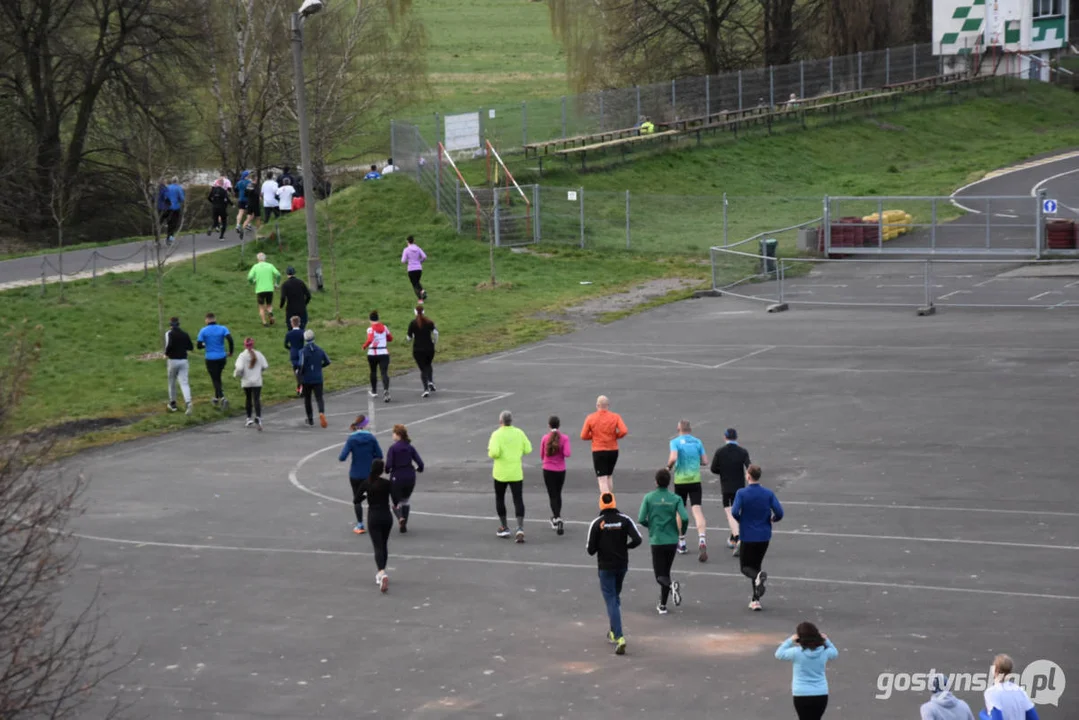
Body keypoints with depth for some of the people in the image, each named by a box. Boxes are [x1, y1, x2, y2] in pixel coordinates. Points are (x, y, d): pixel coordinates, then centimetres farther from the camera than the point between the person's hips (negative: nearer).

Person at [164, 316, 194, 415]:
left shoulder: (169, 333, -7)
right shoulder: (185, 334, 6)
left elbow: (169, 345, -23)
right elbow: (191, 348, 7)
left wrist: (166, 354, -5)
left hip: (173, 360, -3)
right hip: (183, 360, 3)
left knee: (172, 382, 16)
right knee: (184, 383, -2)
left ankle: (172, 403, 27)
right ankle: (188, 402, -24)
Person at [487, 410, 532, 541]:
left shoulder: (497, 434, -11)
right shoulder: (519, 433, 0)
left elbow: (494, 453, -22)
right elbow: (528, 449, 4)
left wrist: (490, 451, 0)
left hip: (500, 473, -2)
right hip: (516, 473, 2)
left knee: (500, 499, 17)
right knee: (518, 500, 1)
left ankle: (504, 527, 21)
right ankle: (520, 528, -16)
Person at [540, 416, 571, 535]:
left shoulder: (545, 438, -8)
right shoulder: (564, 438, -9)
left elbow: (541, 455, 3)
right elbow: (567, 453, -17)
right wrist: (568, 452, 6)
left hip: (548, 470, -2)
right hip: (561, 470, 2)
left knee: (553, 496, -1)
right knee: (558, 494, 20)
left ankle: (558, 519, -18)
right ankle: (556, 518, 31)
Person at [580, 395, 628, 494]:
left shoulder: (590, 418, -5)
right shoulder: (615, 417, -3)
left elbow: (583, 436, -4)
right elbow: (624, 431, -14)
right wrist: (615, 436, 5)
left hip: (598, 452, -3)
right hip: (613, 450, 3)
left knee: (602, 480, -5)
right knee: (609, 476, 22)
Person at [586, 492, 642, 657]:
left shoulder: (597, 523, -10)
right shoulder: (624, 520, -4)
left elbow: (591, 549, -11)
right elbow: (637, 539, -14)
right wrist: (625, 546, 5)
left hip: (605, 566, -3)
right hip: (622, 564, 3)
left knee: (611, 601, -4)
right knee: (616, 596, 23)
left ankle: (619, 637, -17)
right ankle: (614, 632, 32)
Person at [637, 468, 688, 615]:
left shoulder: (649, 498, -5)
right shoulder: (676, 499, -4)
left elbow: (641, 519, -9)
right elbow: (685, 518, -14)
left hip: (656, 541, -2)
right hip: (672, 541, 2)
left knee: (660, 576, 2)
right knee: (666, 571, 16)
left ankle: (672, 585, -31)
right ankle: (663, 605, 19)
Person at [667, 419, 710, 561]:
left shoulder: (675, 441, -5)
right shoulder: (697, 442, 6)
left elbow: (673, 458, -20)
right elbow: (705, 460, 5)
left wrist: (668, 467, -1)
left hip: (680, 480, -1)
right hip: (695, 480, 2)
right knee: (697, 510, -6)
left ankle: (682, 543, 24)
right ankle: (702, 540, -27)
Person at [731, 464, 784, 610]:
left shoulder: (742, 493, -10)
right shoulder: (768, 494, -3)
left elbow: (735, 512, -22)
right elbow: (779, 513, -10)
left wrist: (740, 520, 0)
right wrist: (772, 520, 12)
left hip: (748, 536, -3)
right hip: (764, 536, 3)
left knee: (746, 567, 9)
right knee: (756, 565, 18)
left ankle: (758, 576, -27)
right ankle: (756, 600, 13)